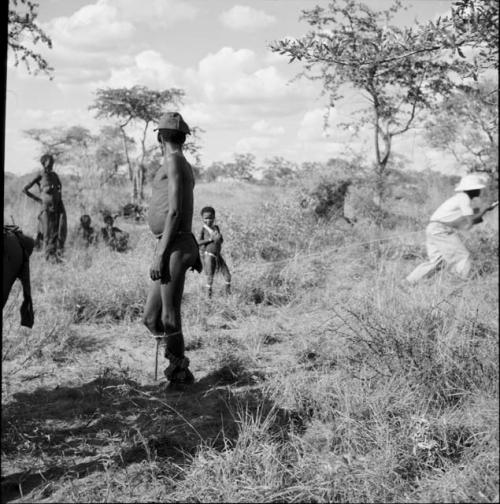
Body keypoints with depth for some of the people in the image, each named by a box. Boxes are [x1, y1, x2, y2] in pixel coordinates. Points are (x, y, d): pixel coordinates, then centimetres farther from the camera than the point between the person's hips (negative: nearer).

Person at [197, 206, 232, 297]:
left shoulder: (216, 227, 10)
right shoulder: (203, 229, -5)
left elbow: (221, 240, 11)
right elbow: (198, 242, -16)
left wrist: (219, 237, -12)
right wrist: (210, 239, -21)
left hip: (218, 255, 5)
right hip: (208, 255, -5)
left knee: (227, 274, 3)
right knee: (210, 276, -3)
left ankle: (228, 292, 19)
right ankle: (209, 293, 11)